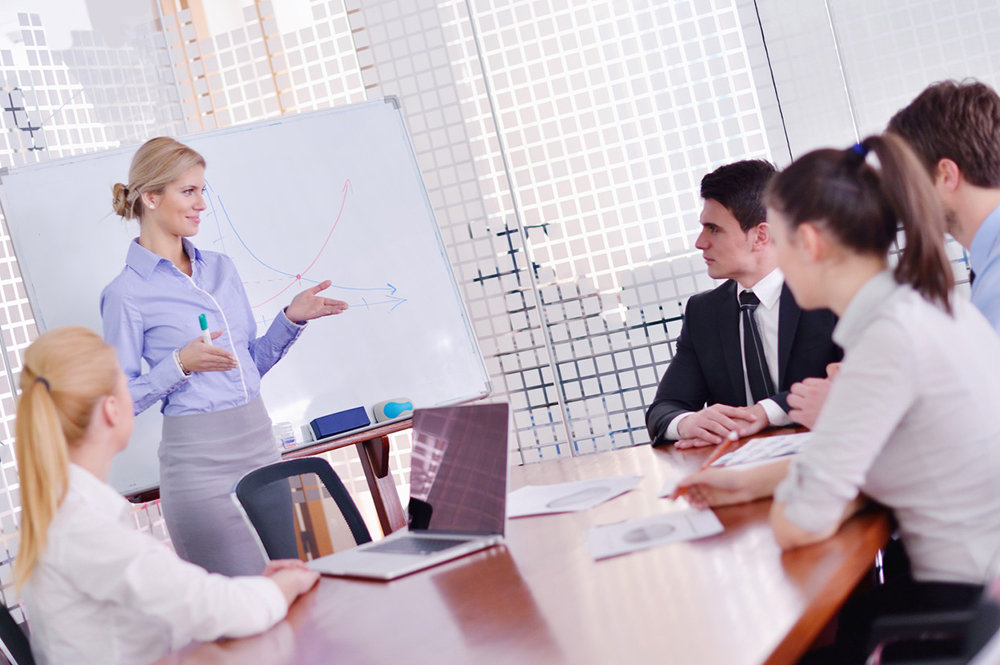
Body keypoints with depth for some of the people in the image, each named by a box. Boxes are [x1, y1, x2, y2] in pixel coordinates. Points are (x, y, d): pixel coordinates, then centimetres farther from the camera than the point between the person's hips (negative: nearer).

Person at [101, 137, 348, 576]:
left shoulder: (220, 267, 12)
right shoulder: (127, 293, -7)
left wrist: (292, 318, 4)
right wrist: (180, 364, -19)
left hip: (260, 443, 6)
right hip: (200, 460, -6)